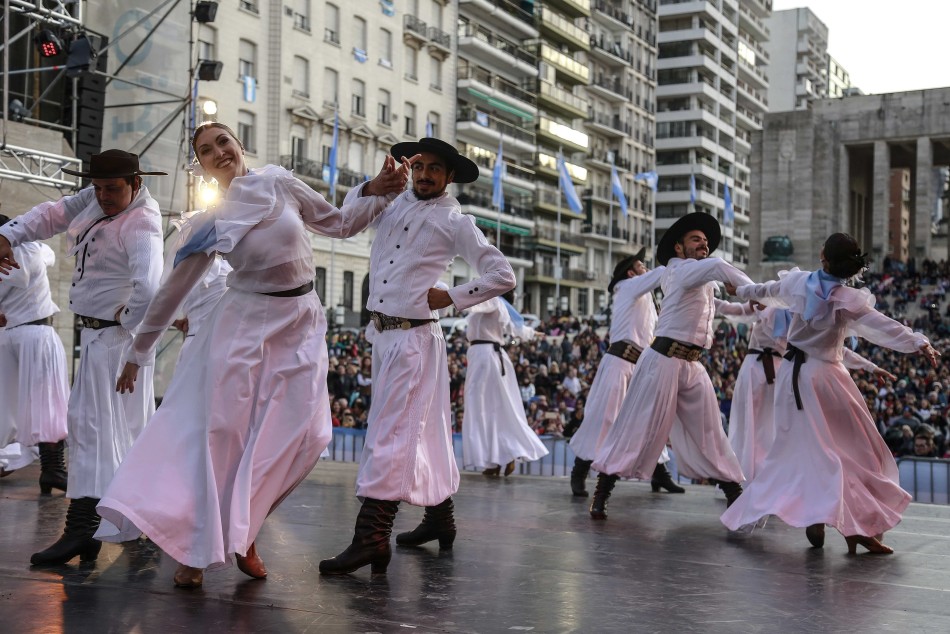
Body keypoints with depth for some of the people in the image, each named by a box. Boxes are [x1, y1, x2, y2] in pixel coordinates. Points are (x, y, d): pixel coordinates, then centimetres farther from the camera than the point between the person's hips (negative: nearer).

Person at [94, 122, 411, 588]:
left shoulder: (278, 184, 3)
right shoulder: (210, 223, 0)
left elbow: (339, 223, 13)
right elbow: (173, 289, 7)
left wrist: (378, 192, 0)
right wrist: (139, 353, 10)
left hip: (301, 325, 2)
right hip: (243, 322, -2)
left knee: (300, 436, -6)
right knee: (221, 430, -6)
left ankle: (241, 530, 10)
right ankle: (197, 548, 3)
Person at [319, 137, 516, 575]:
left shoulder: (454, 222, -3)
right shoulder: (396, 203, 13)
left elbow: (503, 276, -6)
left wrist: (451, 298, -10)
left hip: (412, 336, -7)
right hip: (381, 331, 7)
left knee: (390, 432, -12)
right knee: (421, 428, 15)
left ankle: (371, 539, -13)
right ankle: (439, 518, 28)